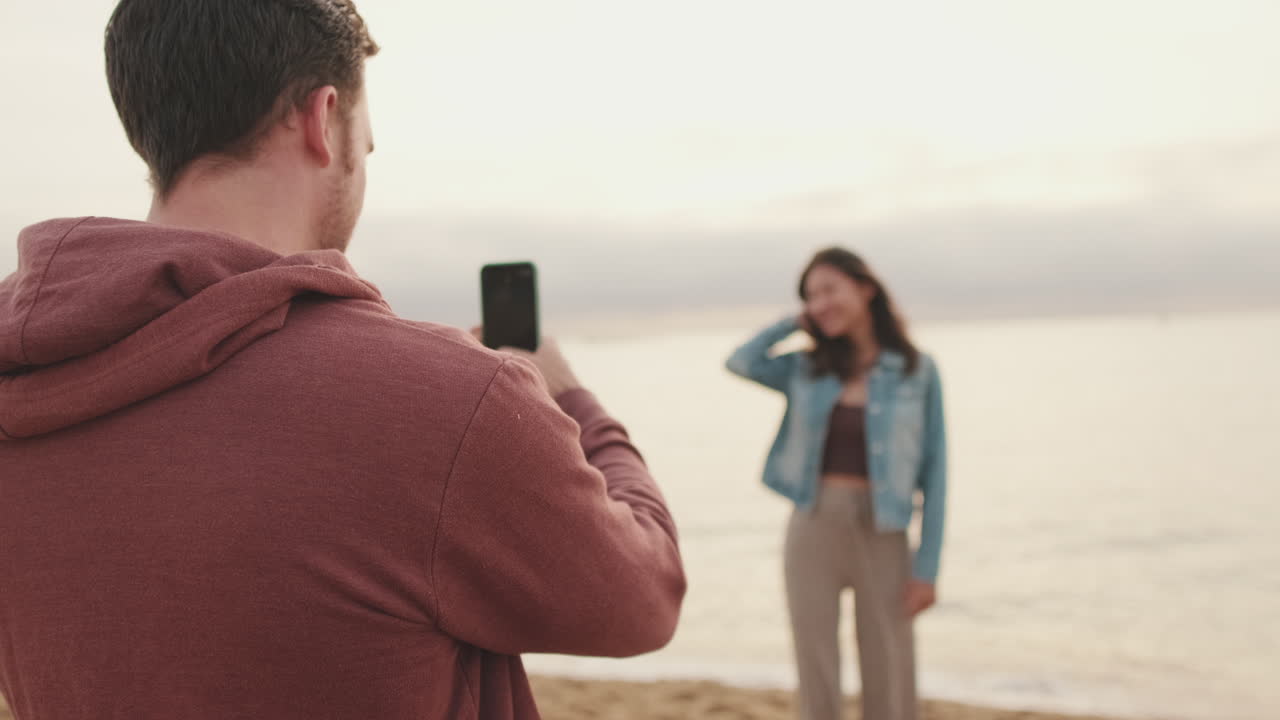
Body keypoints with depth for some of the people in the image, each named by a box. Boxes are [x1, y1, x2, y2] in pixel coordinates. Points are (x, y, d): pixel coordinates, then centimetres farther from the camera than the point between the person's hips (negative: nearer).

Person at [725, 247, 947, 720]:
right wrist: (798, 322, 6)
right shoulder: (807, 368, 8)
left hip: (881, 536, -2)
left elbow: (933, 472, -1)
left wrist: (927, 566, -6)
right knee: (816, 680, 5)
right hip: (812, 531, 2)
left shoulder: (917, 370, 0)